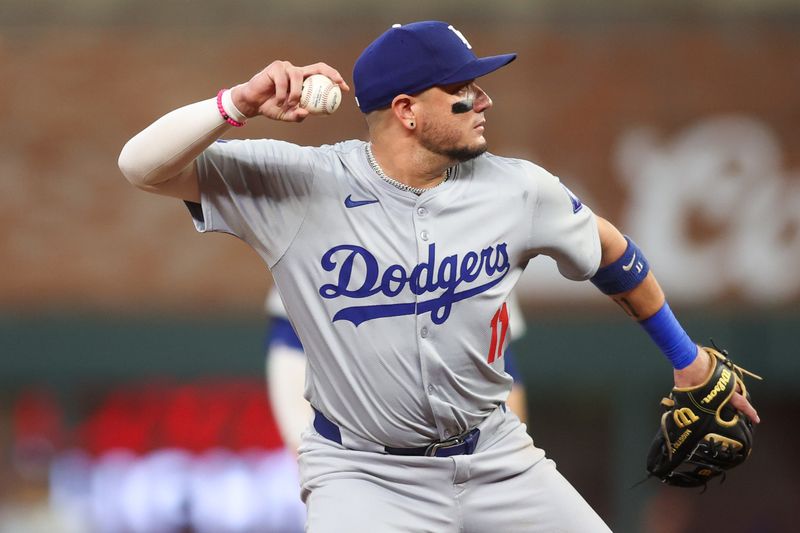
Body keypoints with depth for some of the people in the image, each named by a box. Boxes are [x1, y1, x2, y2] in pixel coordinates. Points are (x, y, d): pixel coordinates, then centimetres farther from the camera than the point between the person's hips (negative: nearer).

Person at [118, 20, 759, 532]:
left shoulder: (519, 189, -6)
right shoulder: (298, 184, -16)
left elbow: (610, 253, 13)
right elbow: (142, 166, -20)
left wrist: (687, 360, 21)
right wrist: (240, 104, -36)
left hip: (494, 458, 4)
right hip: (363, 473, -4)